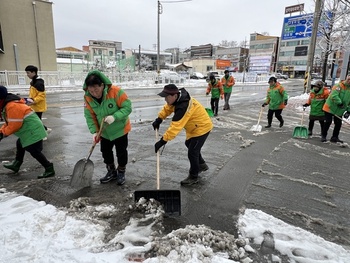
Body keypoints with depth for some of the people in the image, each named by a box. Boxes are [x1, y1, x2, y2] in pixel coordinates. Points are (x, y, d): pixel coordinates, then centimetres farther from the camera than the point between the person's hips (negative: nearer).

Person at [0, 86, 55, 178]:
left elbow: (15, 125, -24)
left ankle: (49, 169, -3)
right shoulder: (8, 105, 13)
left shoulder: (12, 106, -23)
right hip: (29, 131, 12)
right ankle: (16, 165, 45)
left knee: (34, 151, -8)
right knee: (20, 144, 27)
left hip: (32, 131, -12)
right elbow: (9, 122, 20)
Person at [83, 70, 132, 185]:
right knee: (105, 151, 15)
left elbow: (127, 107, -25)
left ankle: (121, 172, 30)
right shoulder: (88, 97, -14)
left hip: (120, 129, -4)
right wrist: (94, 131, -20)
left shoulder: (115, 91, -29)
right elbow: (89, 116, -9)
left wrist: (114, 117, -39)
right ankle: (111, 172, 36)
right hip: (104, 132, 5)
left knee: (121, 152, 8)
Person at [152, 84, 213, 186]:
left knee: (192, 152, -6)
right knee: (189, 144, 25)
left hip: (202, 127, -10)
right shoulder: (178, 98, -8)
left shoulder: (183, 107, -36)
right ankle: (201, 165, 43)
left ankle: (193, 177, 15)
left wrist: (162, 141, -38)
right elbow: (167, 108, 8)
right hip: (195, 126, 10)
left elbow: (175, 127, -39)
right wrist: (159, 119, -5)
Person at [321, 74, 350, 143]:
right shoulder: (338, 86, -12)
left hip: (339, 111, 6)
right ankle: (323, 136, 9)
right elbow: (334, 96, -26)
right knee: (328, 122, -5)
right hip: (330, 107, -5)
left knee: (338, 124, 7)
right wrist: (340, 103, -30)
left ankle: (335, 137, 21)